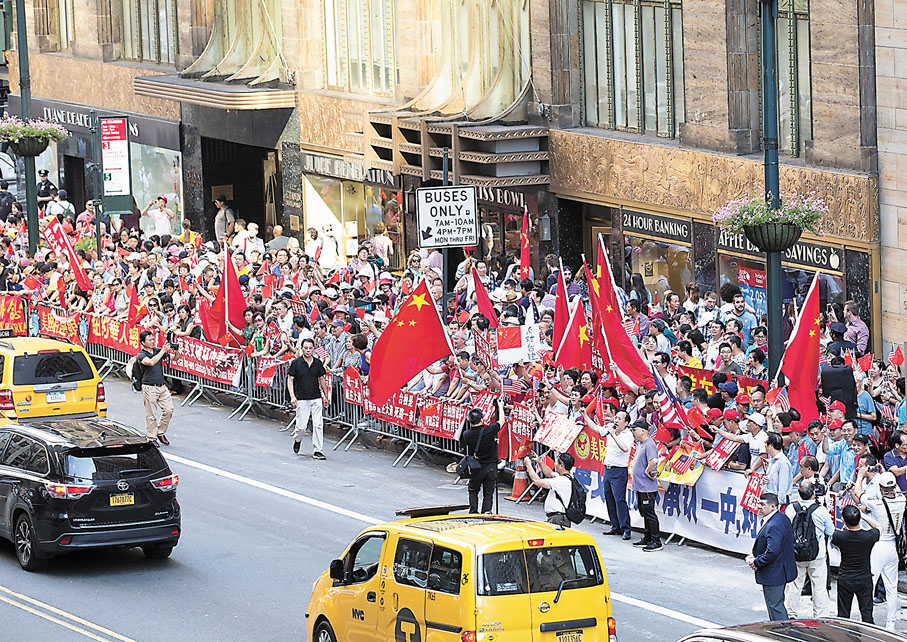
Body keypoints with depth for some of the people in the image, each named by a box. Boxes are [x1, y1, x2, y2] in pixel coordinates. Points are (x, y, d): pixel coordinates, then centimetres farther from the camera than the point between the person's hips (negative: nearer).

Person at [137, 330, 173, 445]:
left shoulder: (158, 351, 11)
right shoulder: (141, 355, -6)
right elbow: (151, 362, -25)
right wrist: (163, 351, -22)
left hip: (162, 386, 5)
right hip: (149, 388, -5)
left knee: (168, 410, -2)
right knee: (151, 415, -2)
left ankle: (160, 433, 16)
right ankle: (152, 439, 6)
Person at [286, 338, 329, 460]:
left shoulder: (318, 363, 5)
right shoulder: (296, 363, -4)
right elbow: (290, 380, -3)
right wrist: (292, 396, -14)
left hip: (316, 399, 3)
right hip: (302, 399, -3)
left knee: (318, 425, -5)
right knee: (301, 426, -3)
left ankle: (317, 450, 0)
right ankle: (297, 439, 31)